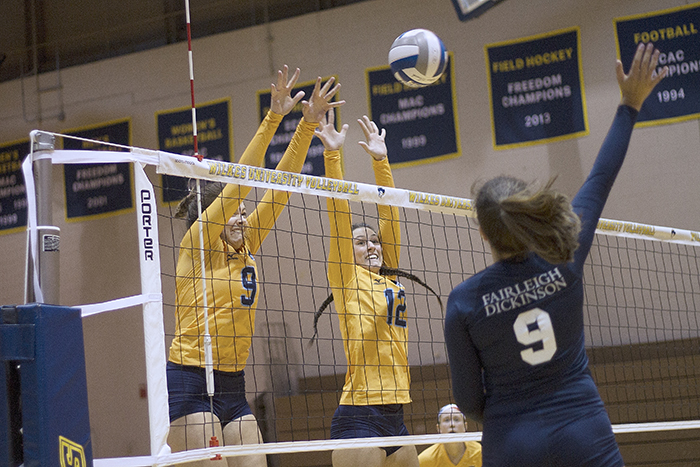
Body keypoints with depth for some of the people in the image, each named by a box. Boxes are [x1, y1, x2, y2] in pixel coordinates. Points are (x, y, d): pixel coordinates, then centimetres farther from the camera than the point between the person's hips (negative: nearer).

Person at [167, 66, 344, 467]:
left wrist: (308, 125, 4)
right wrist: (273, 117, -18)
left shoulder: (245, 250, 13)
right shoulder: (197, 247, -4)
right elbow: (238, 184, -13)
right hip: (191, 383, -7)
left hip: (233, 388, 7)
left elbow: (279, 186, 9)